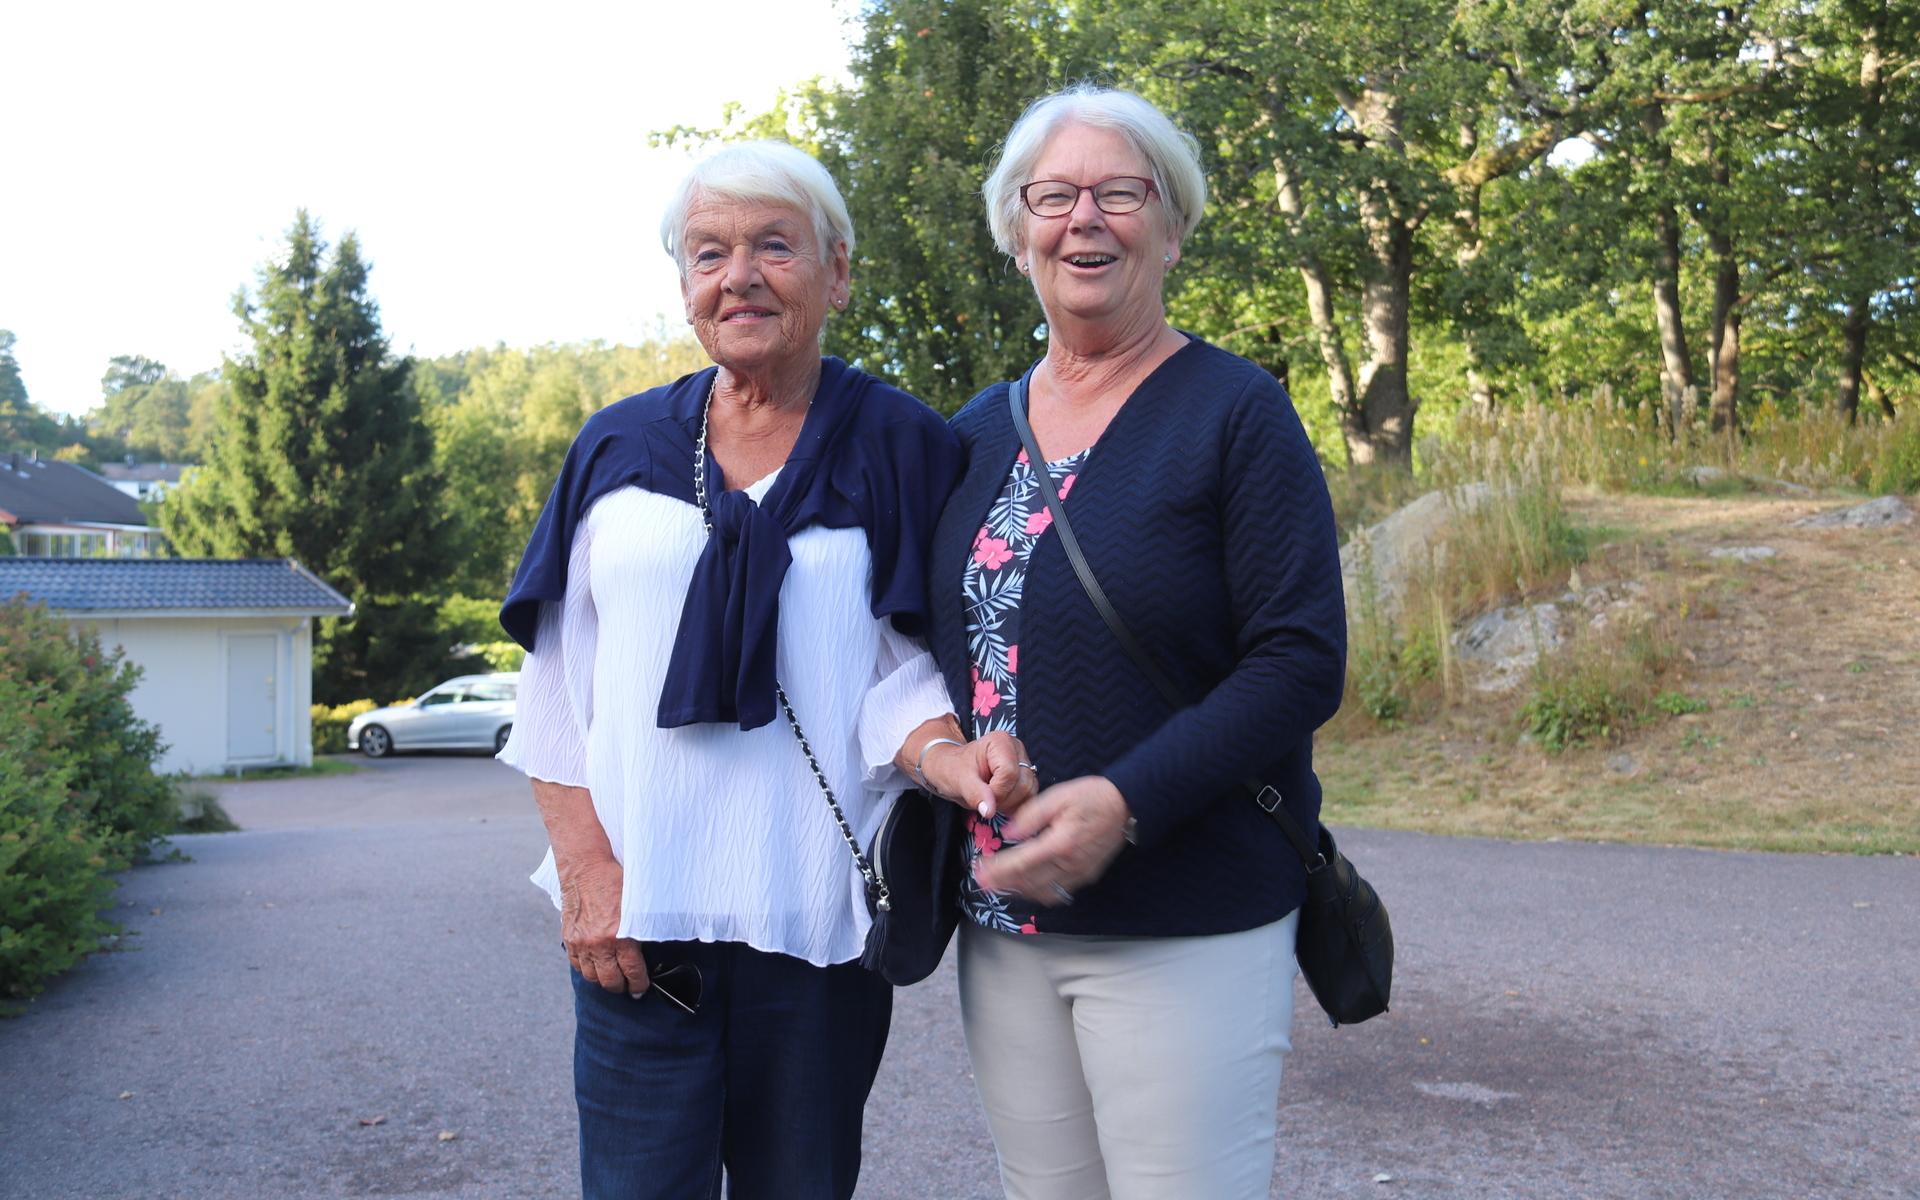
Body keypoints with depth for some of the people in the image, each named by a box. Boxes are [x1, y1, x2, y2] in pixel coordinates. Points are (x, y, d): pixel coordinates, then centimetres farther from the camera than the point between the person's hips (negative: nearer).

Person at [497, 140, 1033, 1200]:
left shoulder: (898, 447, 3)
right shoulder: (620, 446, 8)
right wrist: (585, 866, -3)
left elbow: (898, 670, -2)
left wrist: (948, 756, -24)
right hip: (634, 915, 1)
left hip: (817, 915, -1)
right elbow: (559, 677, 7)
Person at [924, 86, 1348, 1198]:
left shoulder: (1235, 412, -7)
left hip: (1184, 929, -5)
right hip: (1003, 920, 5)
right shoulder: (979, 430, 11)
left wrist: (1127, 802, -23)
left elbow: (1302, 661, -13)